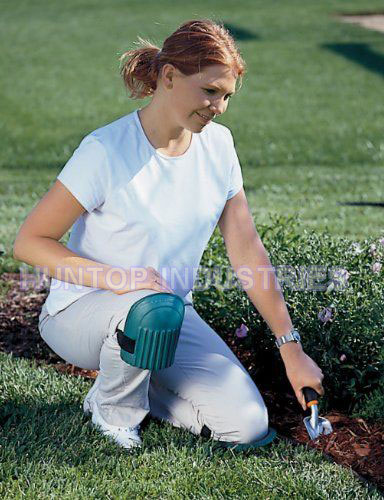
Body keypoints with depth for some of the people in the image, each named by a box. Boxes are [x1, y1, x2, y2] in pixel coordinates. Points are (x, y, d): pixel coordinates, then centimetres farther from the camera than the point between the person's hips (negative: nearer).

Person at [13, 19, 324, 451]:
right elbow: (29, 242, -16)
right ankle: (112, 409, -8)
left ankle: (131, 372, 13)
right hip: (80, 313, -5)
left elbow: (247, 251, 2)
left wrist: (291, 349, -1)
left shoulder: (218, 144, -1)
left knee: (247, 426, -11)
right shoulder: (106, 149, -19)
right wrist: (118, 279, -30)